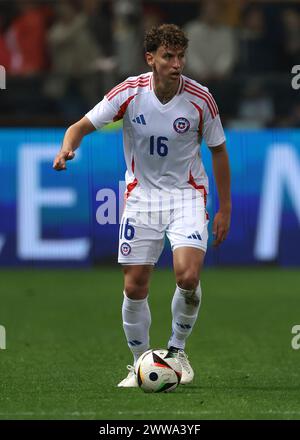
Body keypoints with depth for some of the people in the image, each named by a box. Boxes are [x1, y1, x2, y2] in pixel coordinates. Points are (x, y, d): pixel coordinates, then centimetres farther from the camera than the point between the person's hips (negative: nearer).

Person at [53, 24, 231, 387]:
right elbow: (84, 125, -6)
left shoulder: (200, 98, -12)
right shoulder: (129, 92, -13)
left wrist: (224, 209, 2)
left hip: (187, 195, -1)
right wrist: (67, 148, -30)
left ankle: (177, 350, 5)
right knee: (134, 287, -1)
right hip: (141, 195, 1)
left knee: (188, 277, -21)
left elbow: (218, 150, 1)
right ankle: (140, 363, 20)